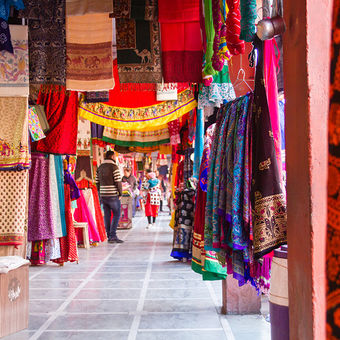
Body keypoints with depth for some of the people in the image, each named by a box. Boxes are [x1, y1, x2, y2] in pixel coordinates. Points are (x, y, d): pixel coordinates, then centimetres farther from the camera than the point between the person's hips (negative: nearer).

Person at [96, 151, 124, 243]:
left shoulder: (100, 167, 13)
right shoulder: (114, 166, -8)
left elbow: (97, 182, 14)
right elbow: (118, 182, -13)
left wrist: (100, 194, 18)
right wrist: (120, 194, -4)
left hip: (103, 195, 7)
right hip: (113, 195, -7)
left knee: (107, 215, 9)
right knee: (116, 214, -1)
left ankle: (109, 236, 13)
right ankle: (113, 236, -8)